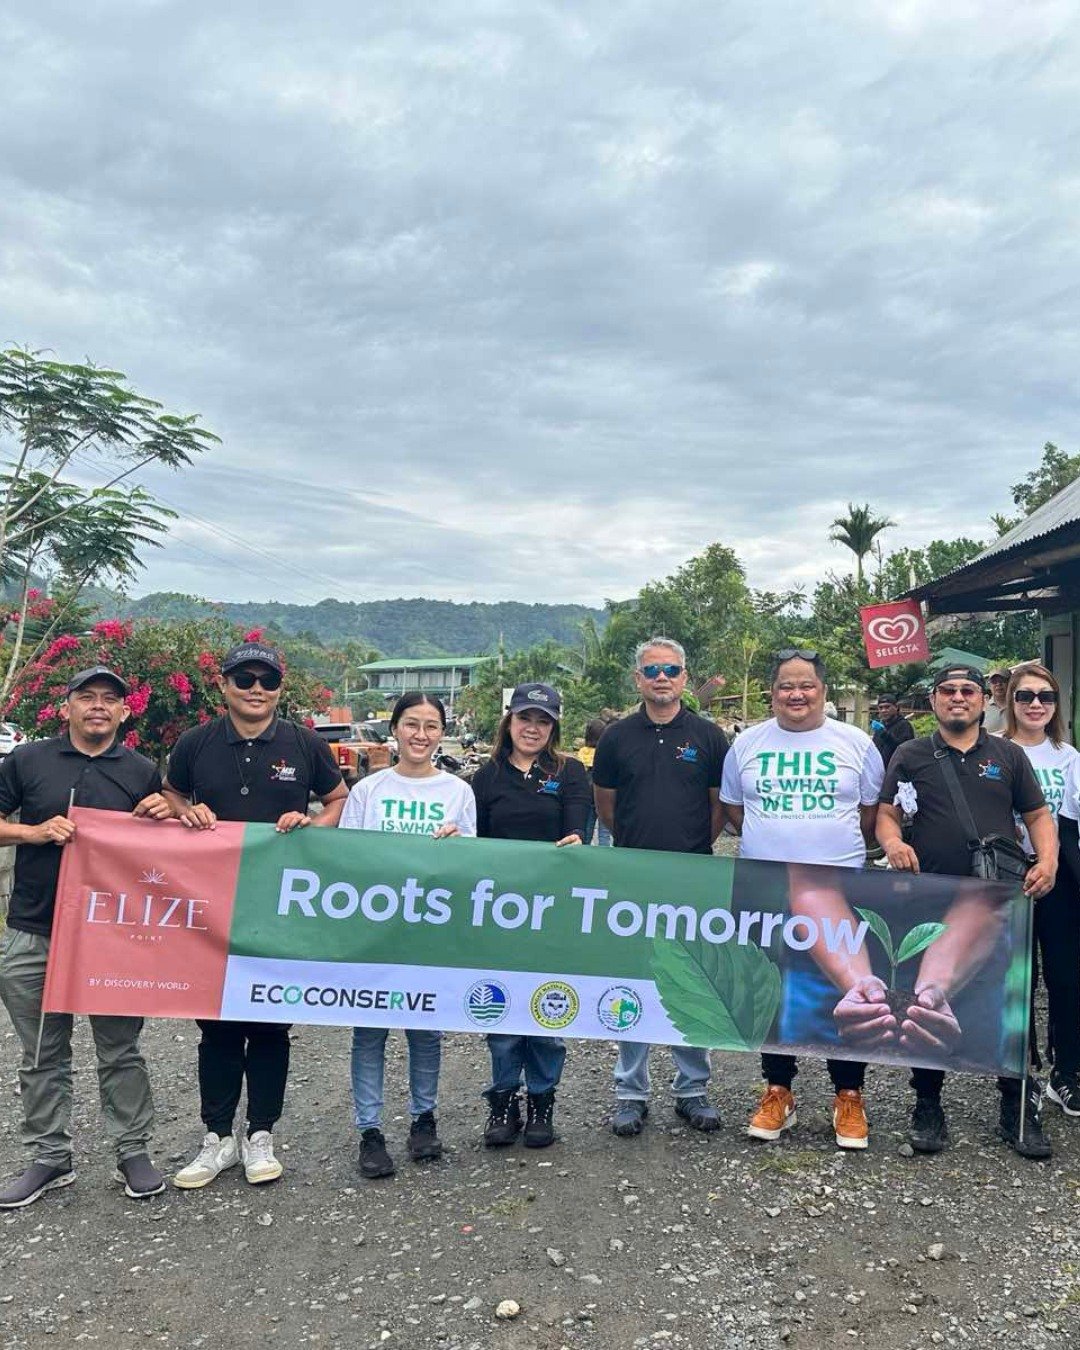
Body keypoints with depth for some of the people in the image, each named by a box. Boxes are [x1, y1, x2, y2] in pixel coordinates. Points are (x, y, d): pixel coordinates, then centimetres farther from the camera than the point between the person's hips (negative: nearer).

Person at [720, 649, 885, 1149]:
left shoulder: (856, 743, 2)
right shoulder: (747, 743, 5)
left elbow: (872, 810, 8)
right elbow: (732, 806, 13)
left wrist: (835, 845, 5)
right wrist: (774, 842, 9)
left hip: (841, 887, -1)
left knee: (849, 990, 3)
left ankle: (848, 1097, 20)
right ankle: (777, 1093, 25)